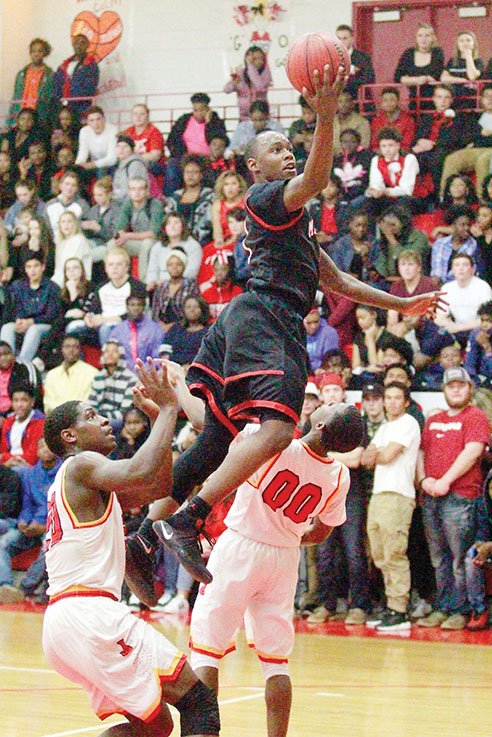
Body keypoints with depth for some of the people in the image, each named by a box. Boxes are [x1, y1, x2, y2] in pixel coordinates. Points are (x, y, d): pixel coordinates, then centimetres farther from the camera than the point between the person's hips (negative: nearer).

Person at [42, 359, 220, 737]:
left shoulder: (72, 481, 27)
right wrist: (168, 408, -11)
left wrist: (162, 414, 20)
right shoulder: (81, 465, -2)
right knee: (198, 701, -9)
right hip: (90, 611, -10)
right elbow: (142, 472, -23)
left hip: (60, 621, 10)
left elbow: (158, 486, 28)